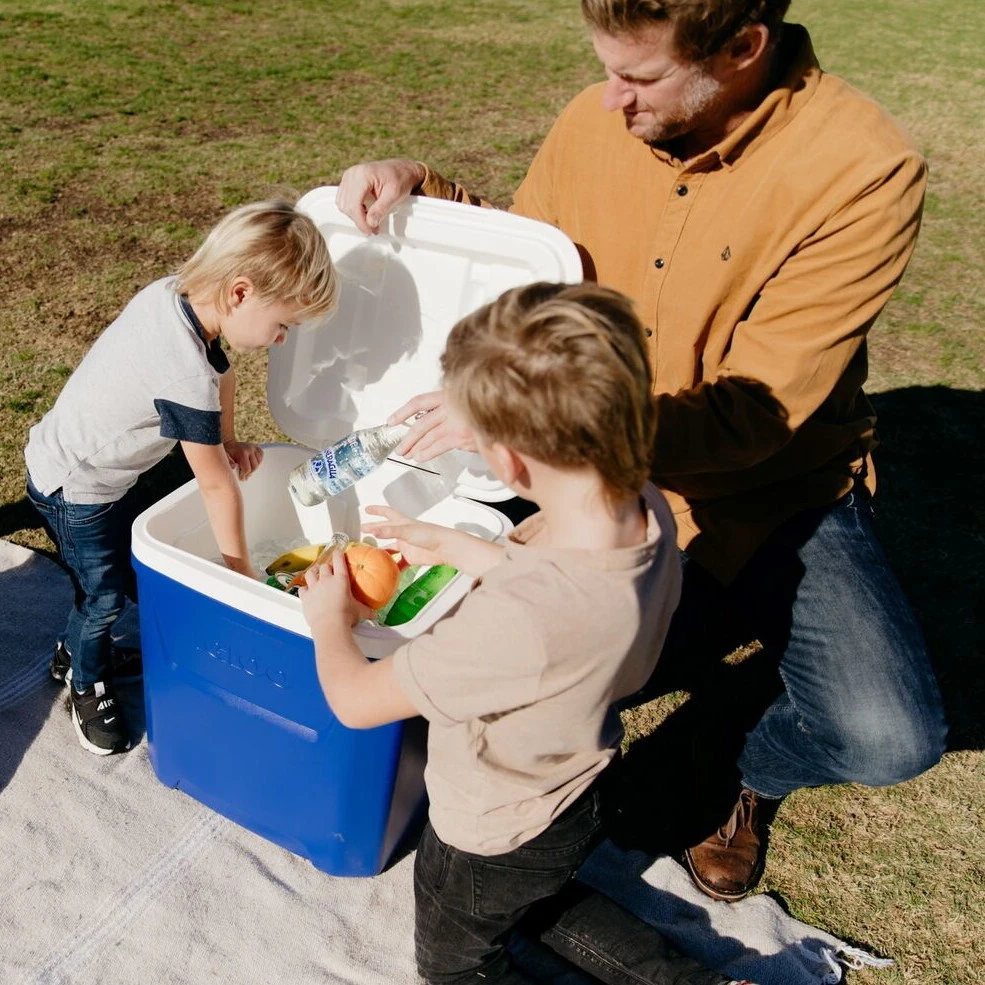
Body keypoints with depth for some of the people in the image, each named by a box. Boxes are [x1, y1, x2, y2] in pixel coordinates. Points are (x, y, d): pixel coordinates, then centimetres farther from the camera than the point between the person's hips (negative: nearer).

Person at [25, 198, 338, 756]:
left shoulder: (172, 292, -14)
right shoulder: (187, 380, -38)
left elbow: (221, 368, 6)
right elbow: (217, 485, -26)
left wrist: (228, 439, -6)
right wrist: (242, 573, -14)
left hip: (106, 474, 8)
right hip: (74, 491, -8)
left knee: (125, 570, 21)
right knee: (104, 596, 9)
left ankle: (76, 651, 46)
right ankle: (88, 688, 35)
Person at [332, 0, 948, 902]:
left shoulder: (863, 169, -22)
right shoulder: (594, 124, -7)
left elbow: (752, 417, -25)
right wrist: (420, 186, -7)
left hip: (780, 492, -3)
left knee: (889, 736, -19)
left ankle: (749, 770, 18)